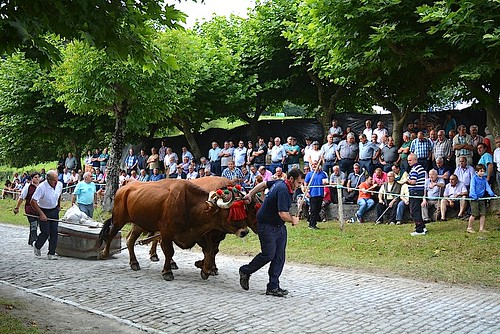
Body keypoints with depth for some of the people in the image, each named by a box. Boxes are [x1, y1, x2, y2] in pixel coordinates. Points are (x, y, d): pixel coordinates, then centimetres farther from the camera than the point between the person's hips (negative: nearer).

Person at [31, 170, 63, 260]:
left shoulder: (60, 185, -6)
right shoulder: (41, 187, -24)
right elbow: (33, 202, -25)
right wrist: (41, 214, -26)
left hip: (54, 211, 5)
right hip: (43, 211, -5)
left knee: (54, 232, 0)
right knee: (45, 232, -6)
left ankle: (51, 253, 6)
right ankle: (37, 247, 23)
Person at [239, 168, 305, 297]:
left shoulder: (280, 183, 6)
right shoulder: (283, 190, -24)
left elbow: (264, 184, 21)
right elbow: (283, 214, -30)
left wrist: (250, 194, 26)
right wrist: (293, 220, -10)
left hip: (279, 227, 10)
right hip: (267, 226, -10)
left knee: (279, 257, 4)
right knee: (268, 254, -6)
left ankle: (273, 287, 8)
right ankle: (245, 271, 18)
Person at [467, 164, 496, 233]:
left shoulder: (484, 179, 10)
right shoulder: (474, 178, -7)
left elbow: (487, 187, 8)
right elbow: (472, 188, -13)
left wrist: (492, 194, -8)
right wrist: (475, 197, -23)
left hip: (481, 198, 6)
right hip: (475, 199, -6)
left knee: (483, 214, 6)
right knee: (474, 214, -5)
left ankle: (481, 228, 15)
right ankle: (469, 228, 9)